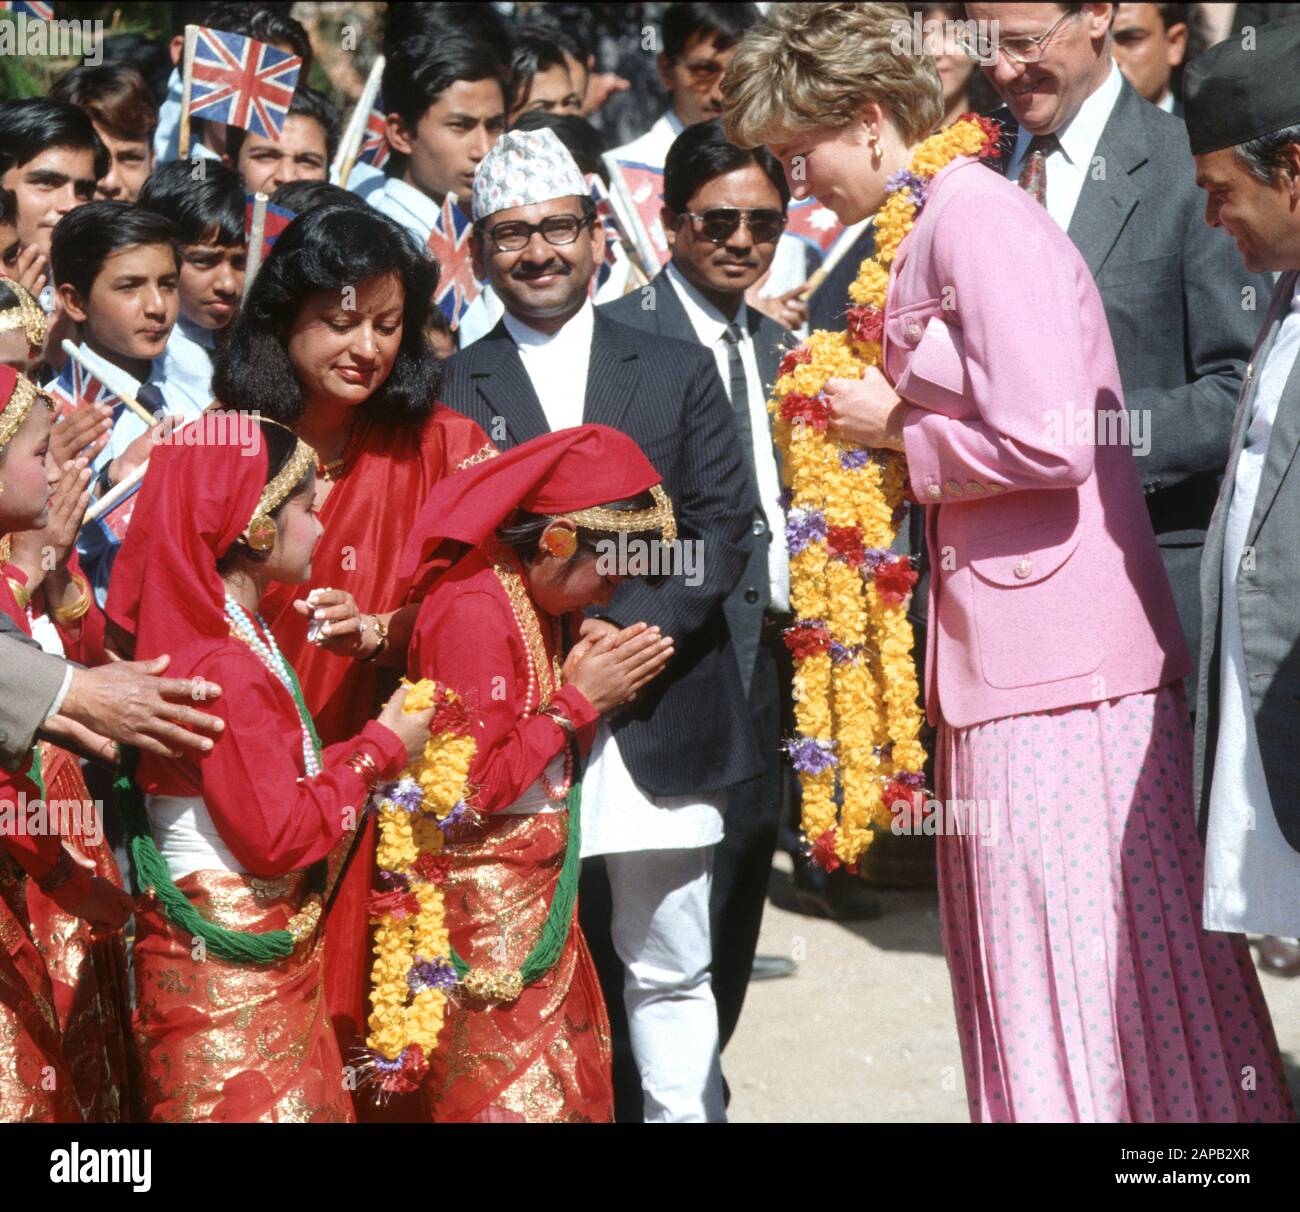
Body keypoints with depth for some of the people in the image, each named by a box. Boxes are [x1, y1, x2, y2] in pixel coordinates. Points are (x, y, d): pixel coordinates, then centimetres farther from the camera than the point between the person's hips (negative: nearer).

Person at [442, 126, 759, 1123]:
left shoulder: (680, 373, 11)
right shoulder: (450, 391, 8)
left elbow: (724, 531, 3)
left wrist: (628, 637, -12)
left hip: (659, 721, 1)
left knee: (670, 969, 7)